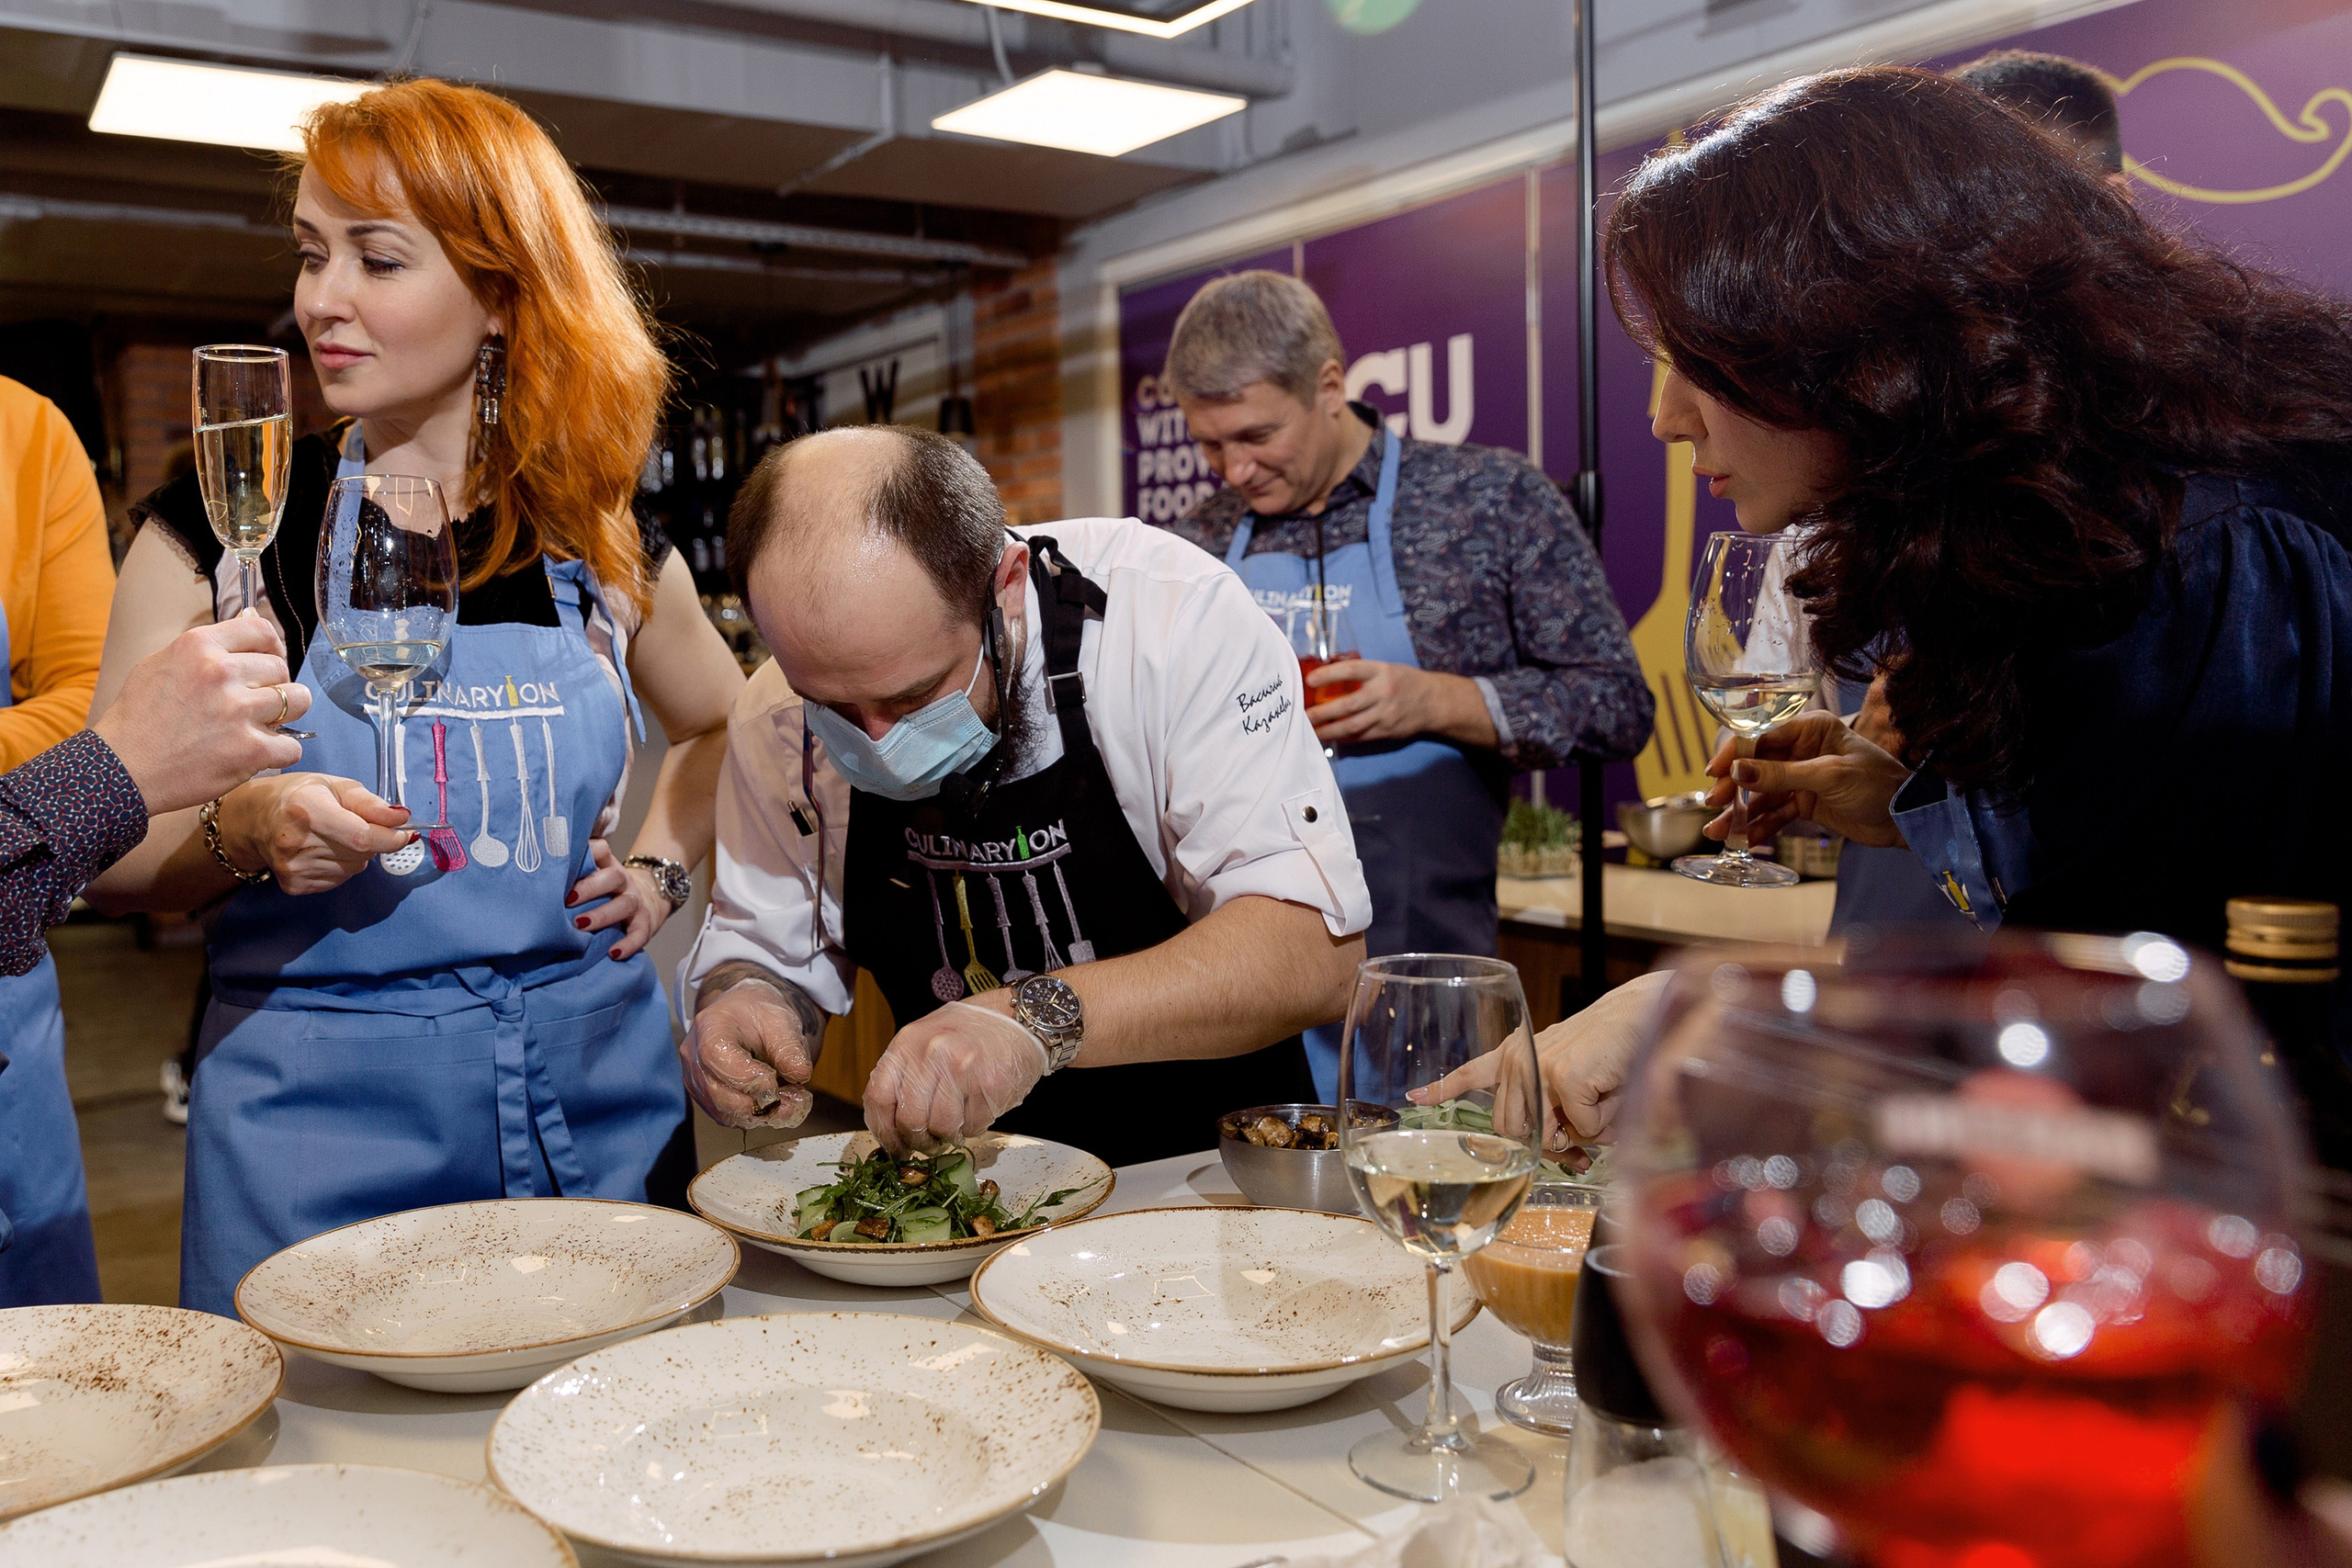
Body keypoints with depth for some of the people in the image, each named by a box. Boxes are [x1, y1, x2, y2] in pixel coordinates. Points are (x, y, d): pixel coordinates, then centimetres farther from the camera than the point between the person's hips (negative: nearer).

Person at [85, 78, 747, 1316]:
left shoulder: (602, 544, 3)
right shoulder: (220, 528, -2)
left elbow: (724, 722, 21)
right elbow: (102, 854, -1)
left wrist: (661, 867, 5)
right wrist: (244, 835, -21)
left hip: (594, 1092, 2)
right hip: (320, 1121, -2)